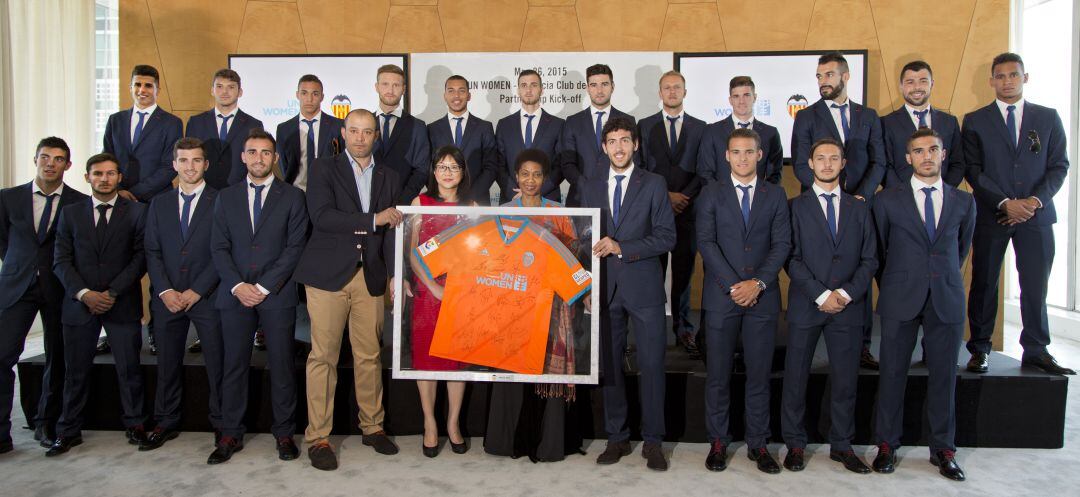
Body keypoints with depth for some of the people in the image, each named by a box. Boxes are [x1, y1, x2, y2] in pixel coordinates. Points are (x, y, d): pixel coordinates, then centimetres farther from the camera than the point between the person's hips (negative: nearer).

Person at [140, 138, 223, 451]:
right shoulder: (159, 204, 13)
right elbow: (152, 252, 8)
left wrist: (196, 291, -10)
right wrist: (165, 291, -5)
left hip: (207, 297, -3)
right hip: (168, 297, 4)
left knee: (217, 364, -1)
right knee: (168, 364, 10)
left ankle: (221, 424, 10)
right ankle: (165, 424, 22)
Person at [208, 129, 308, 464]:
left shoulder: (292, 197, 5)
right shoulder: (226, 197, 14)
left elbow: (295, 247, -3)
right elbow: (219, 247, 8)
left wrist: (264, 287, -9)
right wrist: (237, 285, -7)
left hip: (277, 295, -2)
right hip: (235, 295, 2)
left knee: (281, 366, 1)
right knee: (234, 366, 5)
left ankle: (284, 433, 12)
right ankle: (231, 435, 15)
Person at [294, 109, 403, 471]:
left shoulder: (388, 177, 15)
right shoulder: (325, 169, 3)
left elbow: (391, 230, 12)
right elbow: (322, 216, -12)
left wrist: (395, 275, 3)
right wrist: (373, 219, -13)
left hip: (370, 277, 3)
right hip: (328, 276, -3)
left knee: (370, 356, 8)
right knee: (323, 356, -1)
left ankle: (373, 427, 22)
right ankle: (318, 437, 8)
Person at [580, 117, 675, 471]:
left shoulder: (653, 185, 2)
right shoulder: (590, 186, 11)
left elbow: (666, 237, -4)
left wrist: (622, 248, -14)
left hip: (644, 287, -2)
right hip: (605, 289, 3)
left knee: (651, 364, -1)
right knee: (609, 365, 7)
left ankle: (653, 441, 12)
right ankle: (617, 438, 19)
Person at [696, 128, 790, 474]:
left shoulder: (775, 195, 10)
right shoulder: (712, 194, 5)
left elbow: (782, 244, 1)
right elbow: (706, 242, -4)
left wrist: (758, 282, -12)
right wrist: (733, 285, -13)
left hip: (762, 297, 1)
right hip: (721, 296, -1)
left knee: (759, 374, 6)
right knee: (718, 374, 3)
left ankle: (758, 443, 16)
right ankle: (718, 442, 15)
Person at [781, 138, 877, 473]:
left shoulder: (859, 209, 13)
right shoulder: (796, 206, 3)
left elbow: (869, 259, 7)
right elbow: (792, 258, -5)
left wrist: (846, 294, -8)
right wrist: (821, 295, -13)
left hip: (848, 307, 2)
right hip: (805, 305, -2)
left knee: (846, 380, 8)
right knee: (795, 378, 4)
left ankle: (841, 445, 21)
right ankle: (795, 444, 16)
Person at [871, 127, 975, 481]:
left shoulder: (964, 202, 9)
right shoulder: (888, 200, 3)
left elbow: (962, 249, 20)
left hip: (947, 301, 2)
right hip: (900, 303, -1)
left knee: (944, 376, 7)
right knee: (893, 374, 3)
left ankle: (943, 449, 20)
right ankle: (887, 445, 15)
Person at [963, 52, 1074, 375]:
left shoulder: (1048, 118, 9)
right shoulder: (975, 121, 4)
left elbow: (1059, 166, 5)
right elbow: (973, 170, -2)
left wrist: (1035, 200, -10)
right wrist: (1005, 203, -13)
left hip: (1036, 214, 1)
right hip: (991, 215, -1)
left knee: (1035, 285, 4)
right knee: (984, 283, 3)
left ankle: (1036, 350, 16)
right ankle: (979, 349, 12)